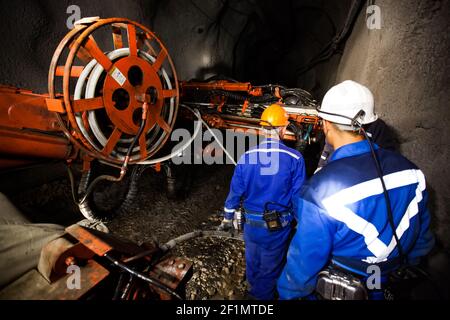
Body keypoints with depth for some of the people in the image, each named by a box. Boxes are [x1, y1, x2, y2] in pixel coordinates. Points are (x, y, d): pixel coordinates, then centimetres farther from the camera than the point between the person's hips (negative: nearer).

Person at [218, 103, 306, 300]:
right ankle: (263, 296, 38)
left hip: (252, 223, 3)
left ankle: (254, 292, 53)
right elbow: (298, 196, -12)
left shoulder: (247, 157, -12)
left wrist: (227, 218, 10)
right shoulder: (294, 158, -17)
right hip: (279, 226, -2)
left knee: (253, 262, 27)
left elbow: (236, 191, -4)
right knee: (270, 268, 18)